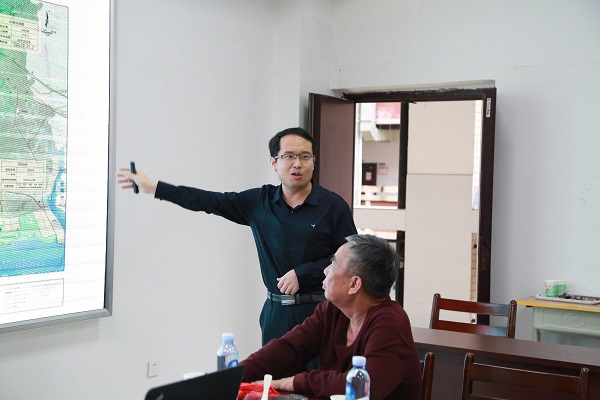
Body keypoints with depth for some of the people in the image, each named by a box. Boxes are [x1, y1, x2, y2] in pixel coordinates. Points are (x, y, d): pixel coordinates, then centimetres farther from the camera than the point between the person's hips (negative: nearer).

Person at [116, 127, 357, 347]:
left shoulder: (333, 205, -4)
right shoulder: (260, 201, 7)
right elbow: (209, 201, 7)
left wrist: (302, 274, -11)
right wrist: (153, 187, 5)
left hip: (318, 311, -3)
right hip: (275, 310, 4)